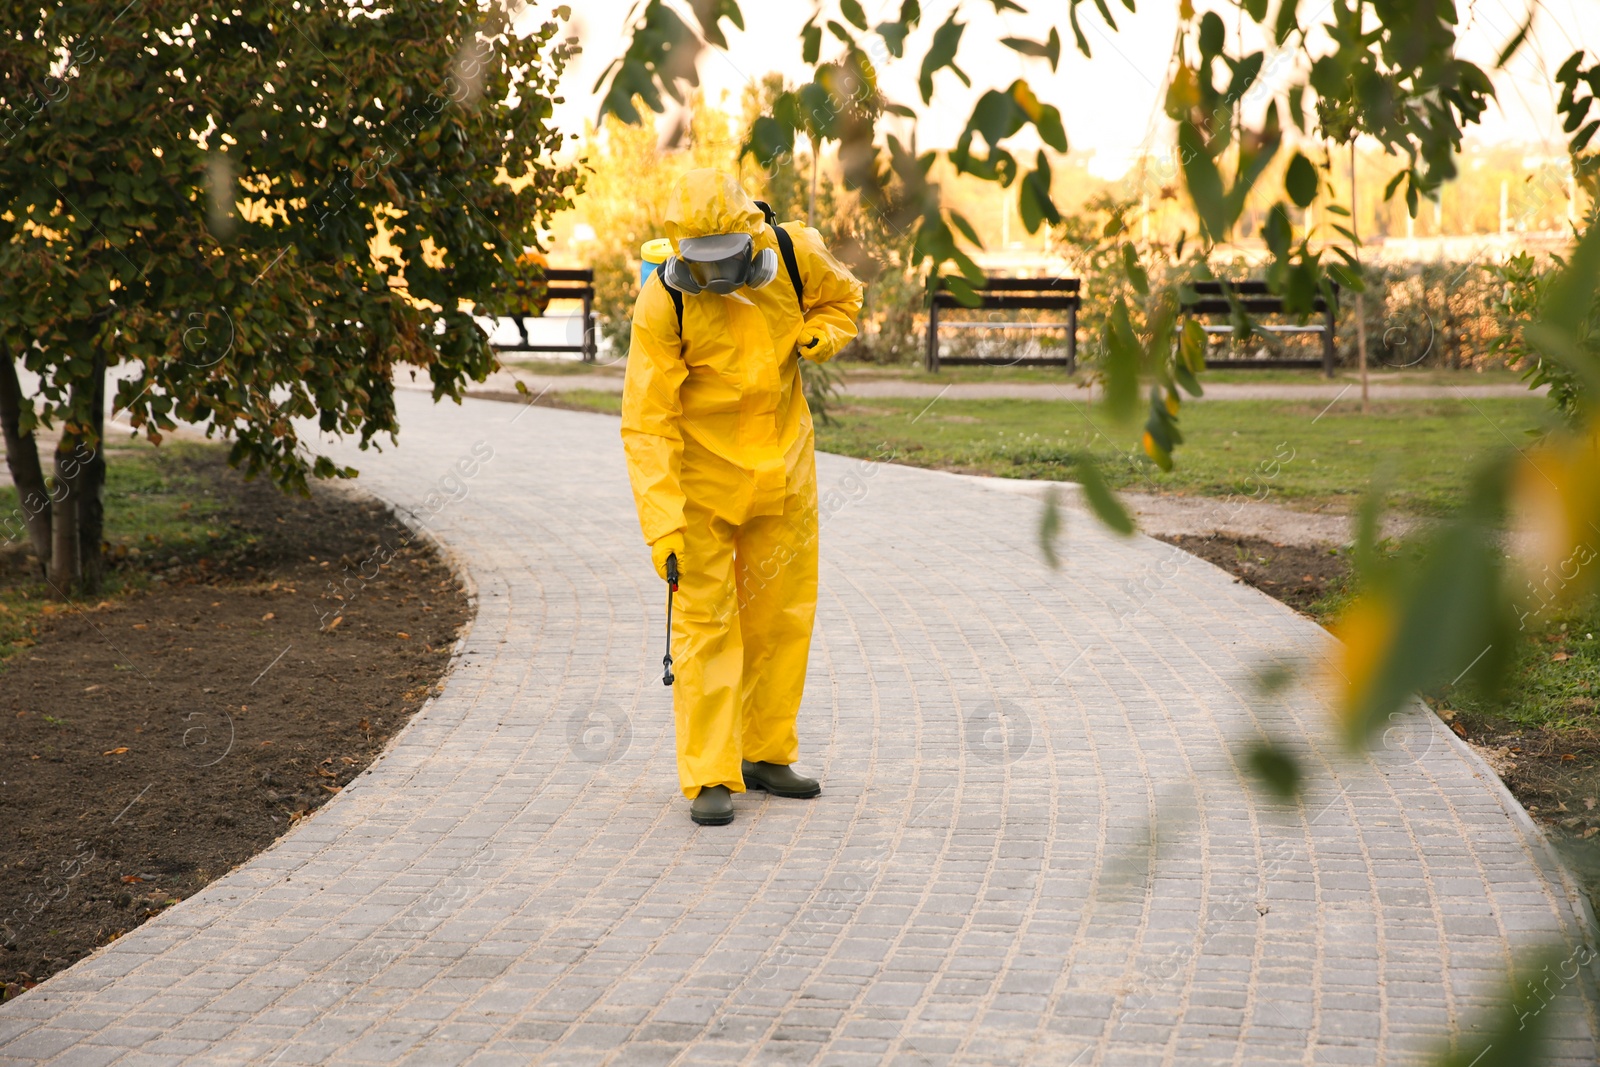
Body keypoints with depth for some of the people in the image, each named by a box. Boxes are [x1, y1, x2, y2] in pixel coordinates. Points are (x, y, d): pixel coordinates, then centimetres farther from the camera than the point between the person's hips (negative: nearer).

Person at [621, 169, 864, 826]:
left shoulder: (795, 254, -11)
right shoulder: (662, 305, -20)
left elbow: (842, 299, 13)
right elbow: (646, 423, -21)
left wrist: (818, 338, -11)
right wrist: (662, 524, -28)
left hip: (782, 470, 4)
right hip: (701, 480, -4)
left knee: (781, 615, 11)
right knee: (705, 622, -5)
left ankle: (765, 754, 26)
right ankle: (710, 778, 1)